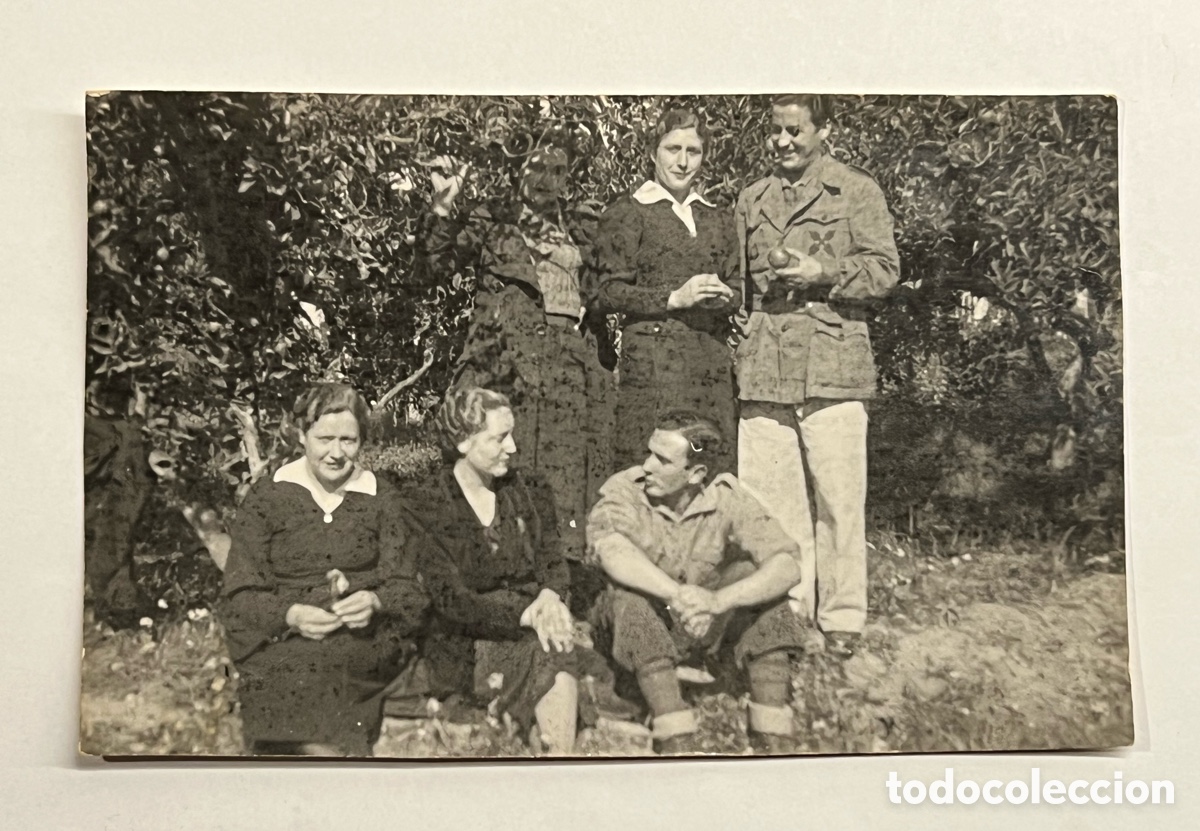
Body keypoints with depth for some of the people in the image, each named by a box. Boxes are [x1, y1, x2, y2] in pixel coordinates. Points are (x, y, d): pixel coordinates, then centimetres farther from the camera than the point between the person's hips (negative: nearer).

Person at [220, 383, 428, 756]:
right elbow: (238, 597, 3)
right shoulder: (266, 497, 9)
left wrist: (374, 601, -15)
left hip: (366, 645, 1)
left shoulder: (379, 497, 13)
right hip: (282, 647, 0)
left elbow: (408, 590, 7)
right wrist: (291, 615, -16)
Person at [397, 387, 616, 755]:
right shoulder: (423, 505, -4)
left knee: (559, 646, -29)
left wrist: (550, 596, -17)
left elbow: (553, 562, 8)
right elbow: (450, 599, -12)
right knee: (552, 653, -30)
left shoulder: (528, 495, 13)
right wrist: (525, 615, -25)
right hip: (464, 647, -4)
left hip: (532, 626, 4)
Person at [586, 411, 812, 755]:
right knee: (631, 592, -32)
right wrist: (676, 595, -50)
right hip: (640, 627, -1)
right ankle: (676, 740, -29)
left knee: (752, 574, -23)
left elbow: (788, 566, -27)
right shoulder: (624, 490, -17)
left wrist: (718, 600, -43)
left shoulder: (727, 498, -15)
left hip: (708, 626, 2)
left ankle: (773, 735, -20)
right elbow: (612, 550, -37)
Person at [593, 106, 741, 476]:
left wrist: (724, 297, -3)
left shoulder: (718, 220, 19)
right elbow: (609, 292, -3)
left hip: (713, 362, 5)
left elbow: (737, 289, 21)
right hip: (652, 360, -5)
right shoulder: (626, 214, 3)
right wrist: (674, 298, -14)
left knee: (716, 469, 1)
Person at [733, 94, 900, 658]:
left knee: (838, 498, -3)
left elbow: (885, 268, 1)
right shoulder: (751, 200, 21)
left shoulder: (857, 191, 7)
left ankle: (841, 619, 8)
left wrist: (823, 273, -12)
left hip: (832, 363, -4)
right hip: (763, 368, 4)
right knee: (766, 497, 4)